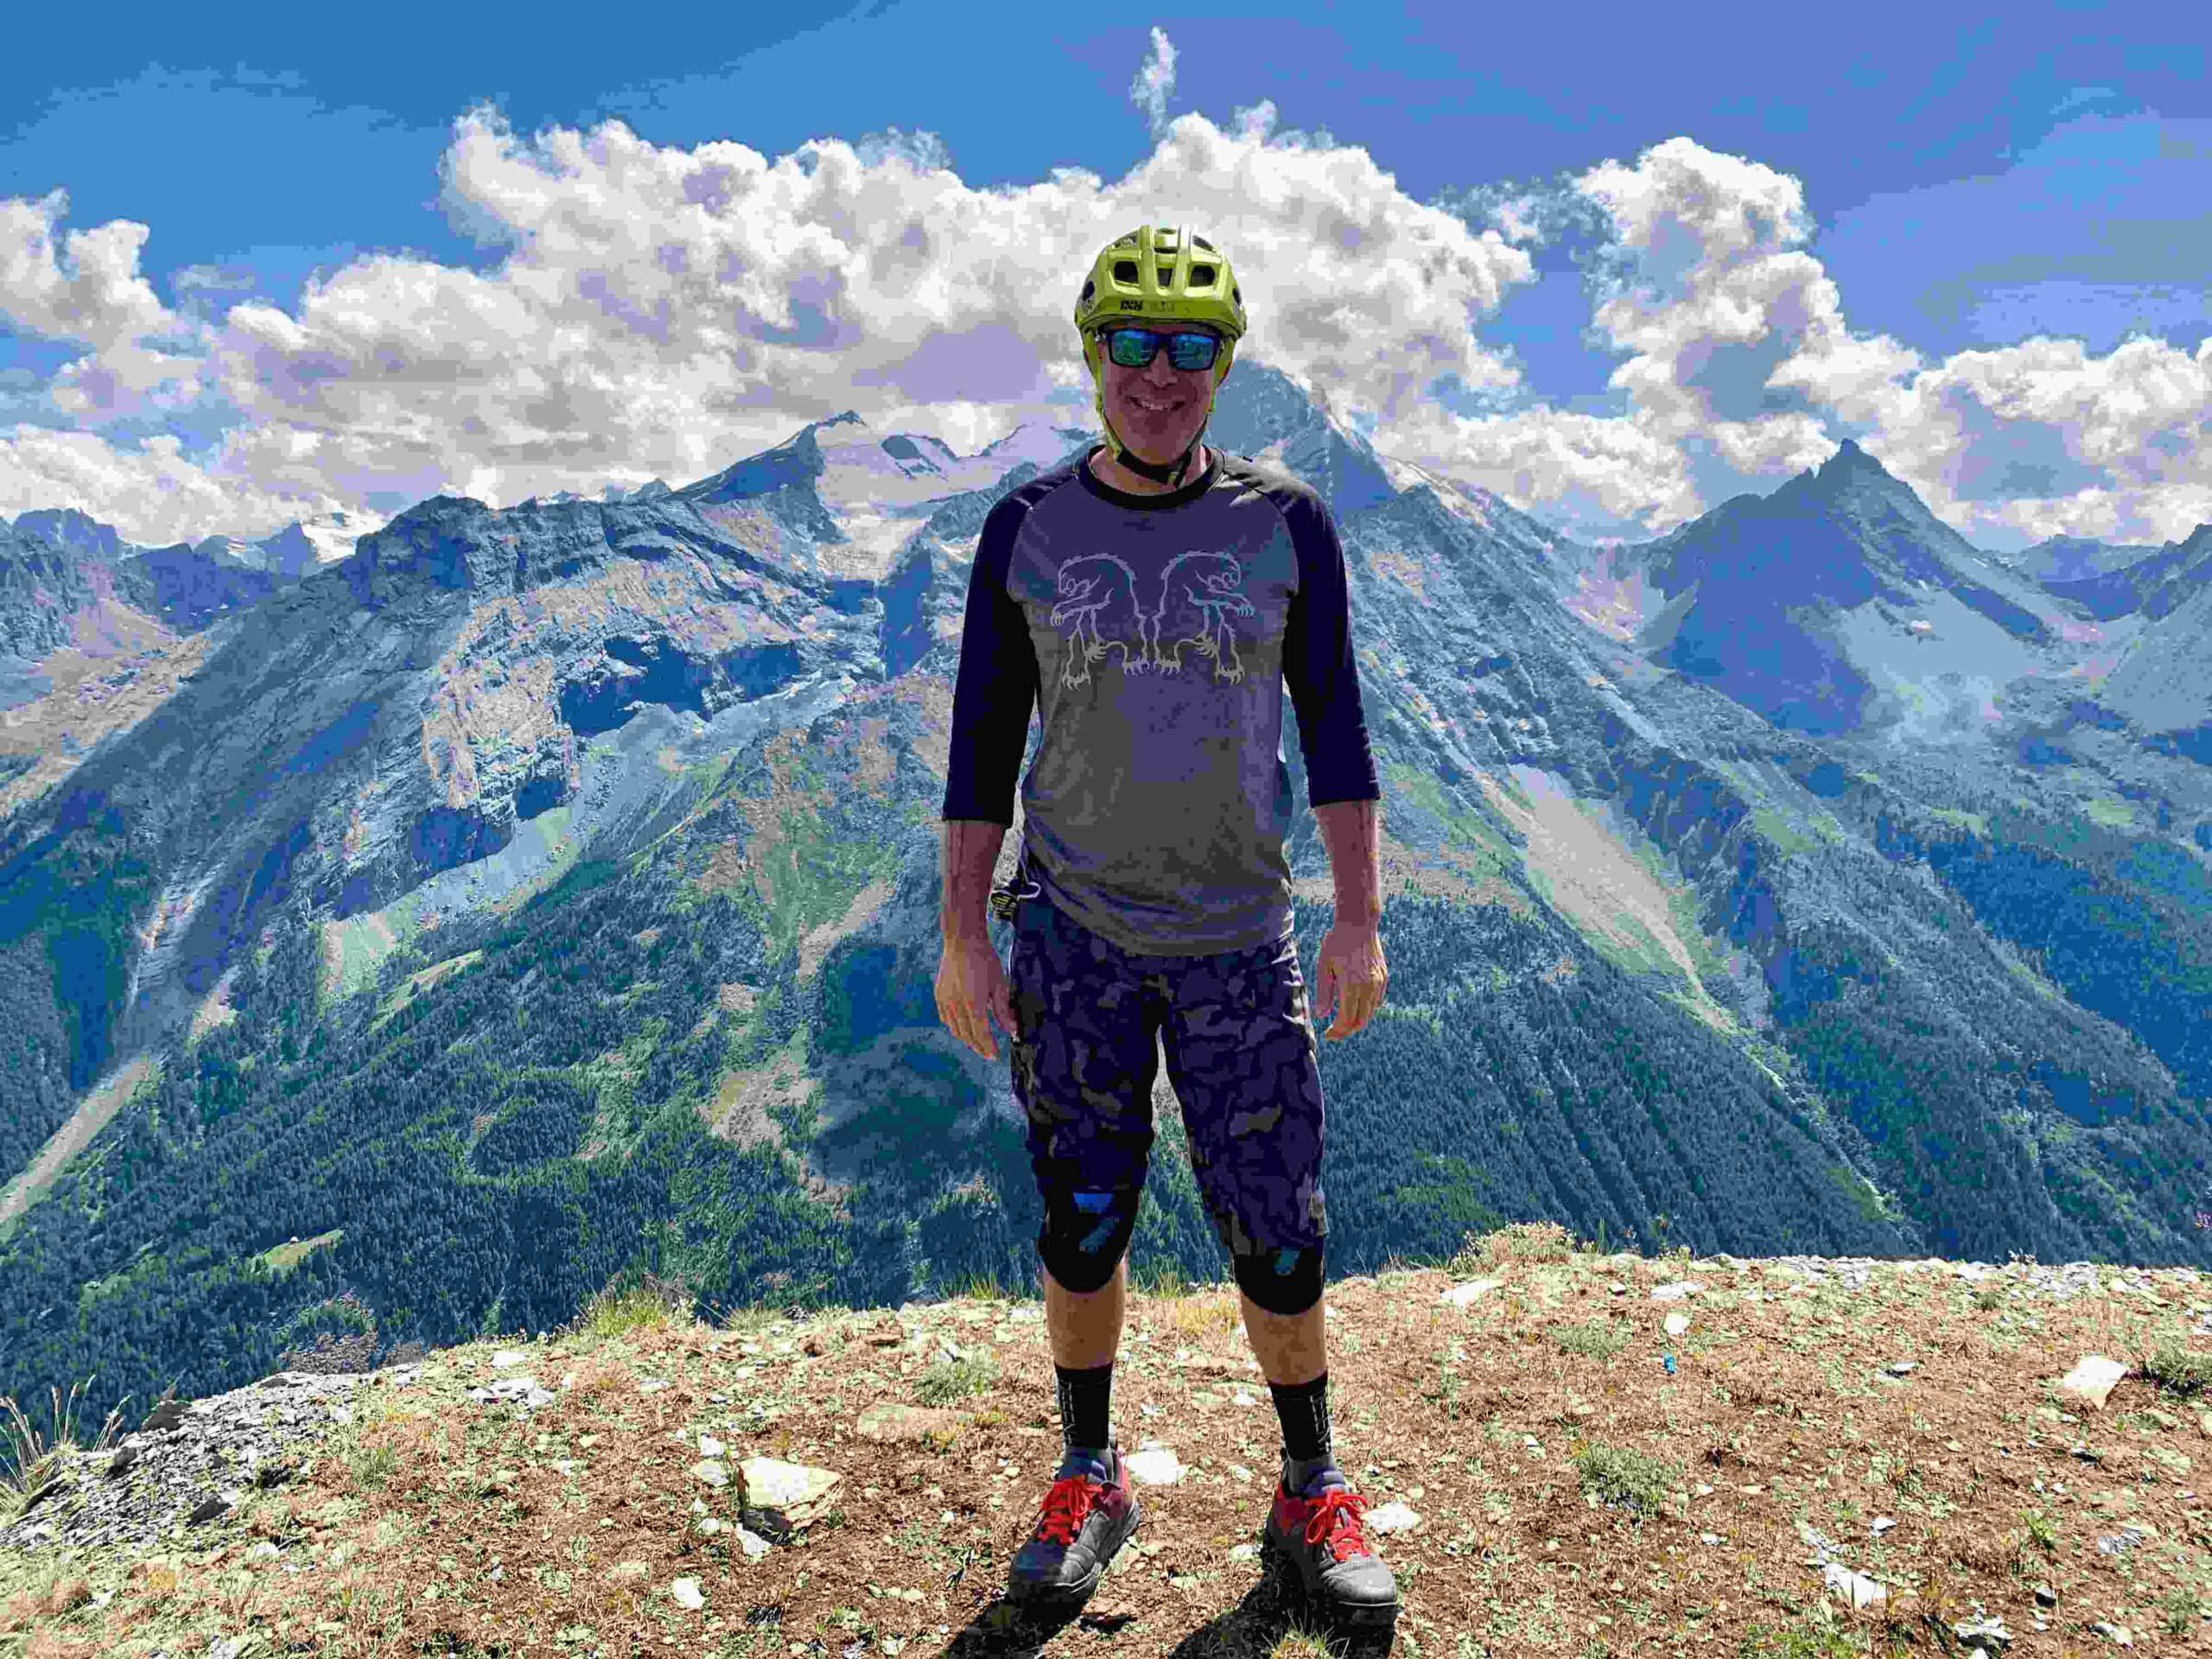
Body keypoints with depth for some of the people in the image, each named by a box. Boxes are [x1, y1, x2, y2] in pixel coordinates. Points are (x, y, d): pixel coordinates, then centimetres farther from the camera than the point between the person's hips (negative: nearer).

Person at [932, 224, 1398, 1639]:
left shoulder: (1285, 524, 1)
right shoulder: (1027, 529, 2)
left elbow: (1334, 724, 3)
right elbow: (985, 740, 4)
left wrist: (1359, 917, -3)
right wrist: (963, 931, 0)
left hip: (1239, 935, 0)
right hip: (1072, 935, 1)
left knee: (1277, 1232, 3)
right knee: (1083, 1222, 9)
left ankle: (1313, 1497, 27)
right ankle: (1091, 1481, 32)